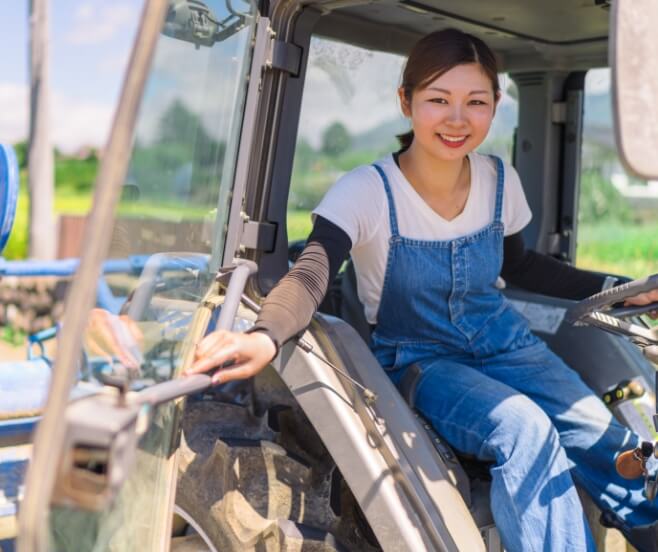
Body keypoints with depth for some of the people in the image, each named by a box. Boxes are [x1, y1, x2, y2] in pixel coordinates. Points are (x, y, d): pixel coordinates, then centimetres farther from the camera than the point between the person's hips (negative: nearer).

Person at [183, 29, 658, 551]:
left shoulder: (501, 180, -5)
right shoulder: (366, 191, -19)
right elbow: (310, 276, -33)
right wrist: (264, 337, -54)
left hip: (503, 343, 4)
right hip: (420, 360, -4)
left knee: (610, 447, -14)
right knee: (526, 432, -31)